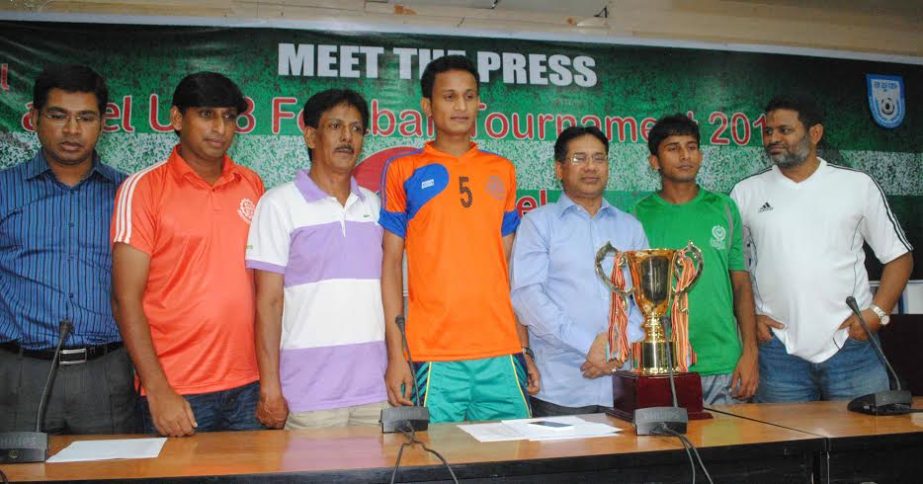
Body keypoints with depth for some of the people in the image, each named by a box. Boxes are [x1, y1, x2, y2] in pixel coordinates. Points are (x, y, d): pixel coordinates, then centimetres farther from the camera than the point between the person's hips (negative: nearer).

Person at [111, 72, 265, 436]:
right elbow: (126, 299, -7)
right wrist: (158, 390, -13)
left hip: (248, 387, 4)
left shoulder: (252, 185, 8)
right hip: (176, 393, -3)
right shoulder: (142, 188, -4)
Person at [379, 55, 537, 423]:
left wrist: (525, 345, 9)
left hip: (501, 353, 3)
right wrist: (396, 353, -5)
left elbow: (508, 261, 15)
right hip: (433, 356, -2)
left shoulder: (503, 171, 13)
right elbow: (391, 262, 2)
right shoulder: (404, 171, 4)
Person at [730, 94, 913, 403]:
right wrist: (749, 316, -2)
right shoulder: (746, 193, 7)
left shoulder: (858, 185, 6)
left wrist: (877, 312, -4)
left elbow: (899, 256, 9)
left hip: (851, 344, 0)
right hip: (778, 349, 0)